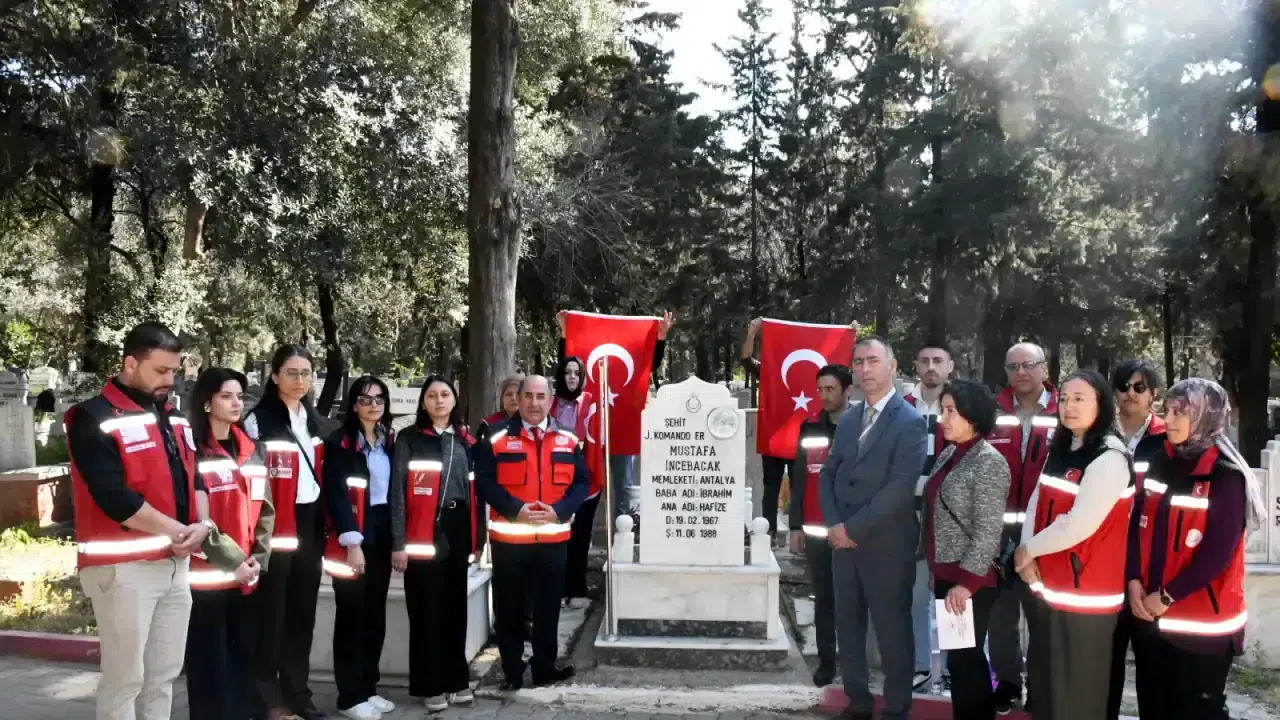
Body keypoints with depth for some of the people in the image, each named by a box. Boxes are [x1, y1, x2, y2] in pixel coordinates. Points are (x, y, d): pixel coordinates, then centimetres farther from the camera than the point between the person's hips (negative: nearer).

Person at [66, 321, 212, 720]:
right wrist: (178, 530, -14)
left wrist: (202, 524, -5)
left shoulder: (173, 418, 14)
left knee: (164, 673, 14)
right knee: (125, 677, -1)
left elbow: (193, 478, 15)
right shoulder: (94, 419, -10)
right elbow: (114, 496, -19)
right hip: (124, 567, -7)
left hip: (175, 563, 7)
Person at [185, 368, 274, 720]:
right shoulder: (193, 452, -7)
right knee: (210, 662, 1)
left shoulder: (253, 451, 13)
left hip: (246, 575, 6)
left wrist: (258, 558, 0)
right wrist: (233, 560, -13)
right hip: (207, 574, -5)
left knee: (243, 656, 11)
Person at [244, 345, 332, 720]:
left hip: (309, 525, 6)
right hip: (275, 530, -6)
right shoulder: (258, 421, -8)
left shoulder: (315, 421, 13)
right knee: (271, 614, 0)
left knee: (303, 612, 12)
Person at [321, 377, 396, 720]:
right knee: (352, 616, -1)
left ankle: (368, 688, 22)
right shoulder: (340, 442, -7)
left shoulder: (390, 441, 12)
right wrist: (352, 542, -20)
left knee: (375, 614, 11)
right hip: (352, 537, -6)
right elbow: (336, 494, -14)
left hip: (383, 532, 6)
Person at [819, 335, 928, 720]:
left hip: (887, 546, -6)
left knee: (892, 631, 5)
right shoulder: (847, 419, 12)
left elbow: (901, 487, -18)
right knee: (847, 627, 13)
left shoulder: (910, 421, -10)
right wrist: (834, 525, -4)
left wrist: (854, 528, -16)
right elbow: (828, 474, 12)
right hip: (844, 541, 6)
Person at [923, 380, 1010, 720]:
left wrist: (966, 581, -20)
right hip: (946, 574, 8)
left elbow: (988, 531, -18)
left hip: (971, 581, -8)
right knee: (956, 658, 14)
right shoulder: (948, 454, 9)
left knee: (966, 658, 1)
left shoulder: (989, 462, -15)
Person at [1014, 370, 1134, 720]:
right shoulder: (1060, 451, 11)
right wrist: (1027, 556, -6)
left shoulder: (1110, 459, -15)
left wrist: (1027, 550, -8)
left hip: (1085, 592, -8)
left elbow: (1079, 525, -21)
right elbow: (1036, 504, 10)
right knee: (1044, 684, 17)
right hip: (1047, 586, 8)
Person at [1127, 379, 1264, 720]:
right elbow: (1137, 526, 6)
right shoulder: (1161, 463, 6)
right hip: (1149, 615, 6)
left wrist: (1168, 596, -13)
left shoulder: (1226, 476, -11)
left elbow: (1217, 553, -15)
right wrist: (1133, 580, -6)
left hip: (1202, 621, -5)